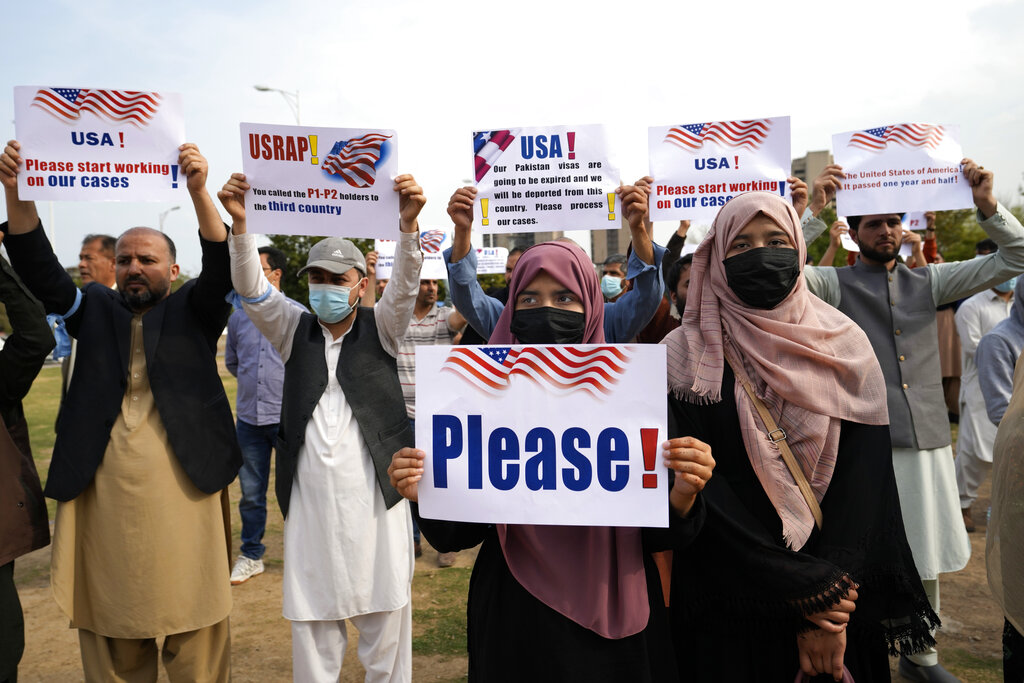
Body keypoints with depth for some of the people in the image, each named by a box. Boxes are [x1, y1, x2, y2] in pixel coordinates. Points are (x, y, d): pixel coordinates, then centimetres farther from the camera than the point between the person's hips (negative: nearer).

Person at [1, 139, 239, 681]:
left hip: (181, 491, -2)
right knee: (109, 637, 12)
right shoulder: (94, 309, 15)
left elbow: (222, 269, -9)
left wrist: (198, 191, -24)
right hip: (102, 494, 3)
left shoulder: (193, 311, 7)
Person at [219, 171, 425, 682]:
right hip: (309, 496, 2)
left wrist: (407, 222, -29)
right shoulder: (294, 330, 9)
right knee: (311, 620, 9)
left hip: (374, 493, -1)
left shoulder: (380, 328, 4)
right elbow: (251, 289, -4)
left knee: (385, 612, 7)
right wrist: (240, 223, -20)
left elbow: (405, 284, -12)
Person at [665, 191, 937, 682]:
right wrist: (811, 592, -15)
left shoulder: (844, 345, -1)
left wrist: (831, 605, -14)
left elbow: (865, 480, -6)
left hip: (840, 597, 2)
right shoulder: (686, 357, -9)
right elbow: (699, 489, -14)